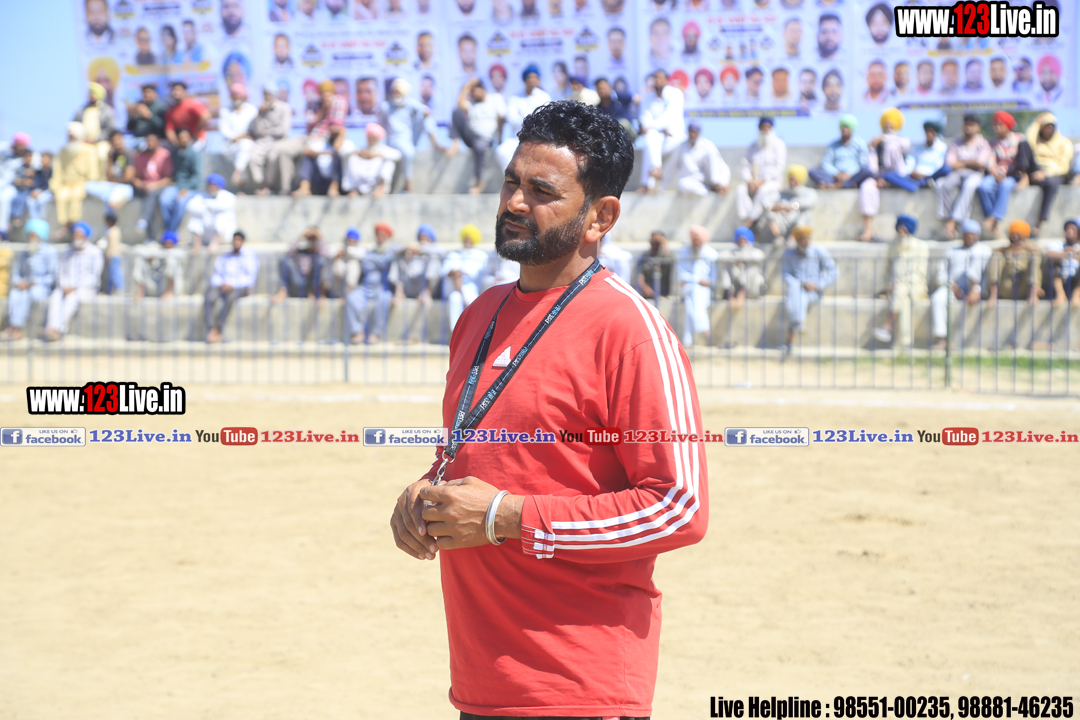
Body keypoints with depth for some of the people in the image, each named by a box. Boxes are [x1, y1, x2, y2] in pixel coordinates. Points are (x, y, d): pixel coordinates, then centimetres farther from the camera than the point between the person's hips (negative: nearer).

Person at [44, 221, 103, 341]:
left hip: (86, 290, -4)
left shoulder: (95, 253, 3)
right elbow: (60, 273, 11)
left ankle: (61, 330, -44)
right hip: (67, 288, 4)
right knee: (55, 296, -30)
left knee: (72, 297, -36)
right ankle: (53, 328, -48)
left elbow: (93, 277, -6)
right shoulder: (67, 254, 17)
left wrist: (75, 287, -16)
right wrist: (64, 287, -11)